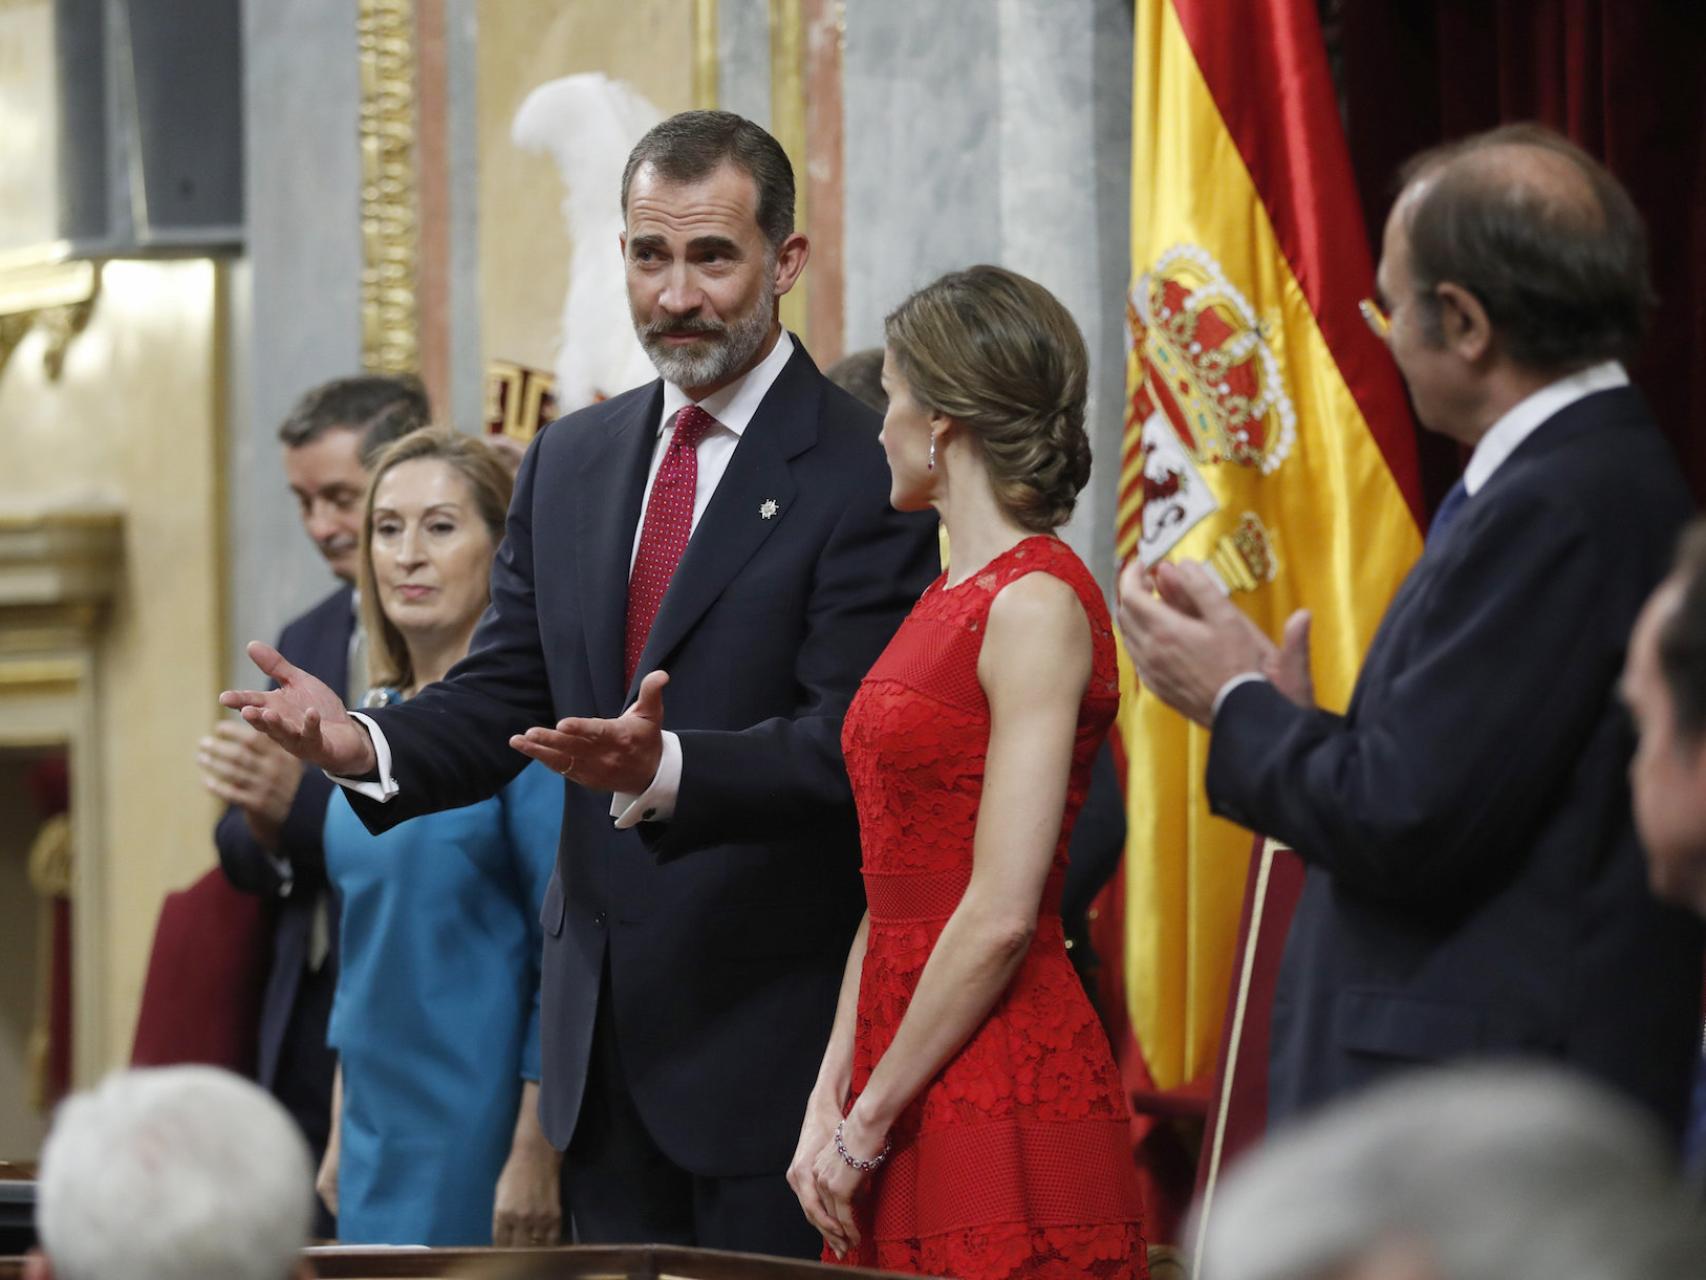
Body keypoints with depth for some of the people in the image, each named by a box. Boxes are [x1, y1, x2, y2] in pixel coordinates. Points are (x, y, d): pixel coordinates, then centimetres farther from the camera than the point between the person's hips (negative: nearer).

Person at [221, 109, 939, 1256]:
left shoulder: (865, 473, -10)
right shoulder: (572, 461, 13)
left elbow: (847, 744, -18)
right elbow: (506, 691, 11)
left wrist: (667, 771, -36)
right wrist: (369, 746, -11)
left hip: (769, 1021, -6)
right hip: (603, 1030, 7)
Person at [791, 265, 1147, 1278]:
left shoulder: (1038, 604, -11)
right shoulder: (947, 604, 15)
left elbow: (1001, 914, -17)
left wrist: (869, 1121, -12)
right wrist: (831, 1098, 6)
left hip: (1005, 1106, -8)